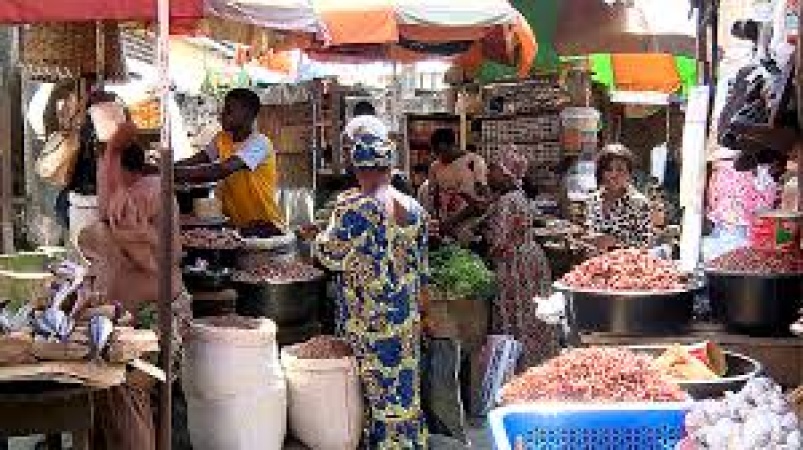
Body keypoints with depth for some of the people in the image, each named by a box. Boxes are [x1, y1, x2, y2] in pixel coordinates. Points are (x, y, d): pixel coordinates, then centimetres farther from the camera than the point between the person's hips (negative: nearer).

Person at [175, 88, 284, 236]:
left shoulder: (258, 142, -16)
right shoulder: (222, 139, 9)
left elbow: (221, 170, -28)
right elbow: (195, 161, 2)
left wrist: (178, 173, -30)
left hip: (265, 225, -7)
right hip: (237, 223, 8)